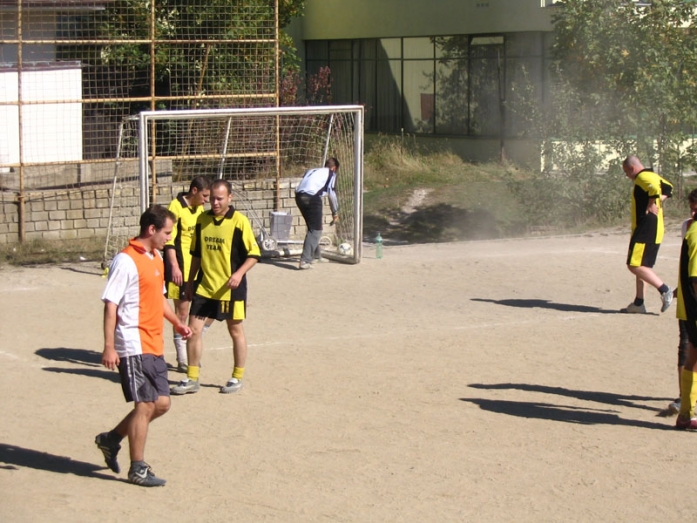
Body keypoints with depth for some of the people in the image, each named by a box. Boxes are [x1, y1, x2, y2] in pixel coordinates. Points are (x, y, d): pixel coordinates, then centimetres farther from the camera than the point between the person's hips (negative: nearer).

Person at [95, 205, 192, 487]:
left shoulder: (157, 258, 13)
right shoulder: (126, 261, -14)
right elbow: (110, 304, -17)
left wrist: (177, 322, 14)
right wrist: (109, 347, -21)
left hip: (154, 346, 9)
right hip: (134, 345, -9)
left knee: (161, 403, 10)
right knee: (145, 404, -5)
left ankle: (111, 439, 26)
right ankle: (138, 469, 6)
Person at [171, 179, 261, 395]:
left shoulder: (239, 221, -10)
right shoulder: (202, 220, 4)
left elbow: (254, 253, -8)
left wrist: (239, 273, -22)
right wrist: (190, 281, 14)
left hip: (230, 288, -4)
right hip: (204, 286, 4)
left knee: (235, 331, 9)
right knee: (193, 329, 0)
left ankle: (237, 378, 23)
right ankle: (192, 379, 11)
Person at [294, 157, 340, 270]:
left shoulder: (312, 171, 33)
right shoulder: (331, 174, 16)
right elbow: (332, 193, 7)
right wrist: (335, 212, 14)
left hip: (299, 196, 6)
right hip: (312, 197, -6)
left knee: (313, 227, 24)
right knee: (315, 230, -4)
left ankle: (315, 255, 34)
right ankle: (305, 260, -18)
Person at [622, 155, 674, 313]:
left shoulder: (643, 177, -14)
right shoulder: (651, 176, 17)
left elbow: (655, 187, -35)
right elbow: (667, 188, 32)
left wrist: (652, 204, -22)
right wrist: (659, 200, 18)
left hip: (646, 230, -11)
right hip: (652, 230, 11)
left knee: (635, 266, -11)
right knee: (641, 265, 14)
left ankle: (665, 290, -10)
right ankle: (638, 303, 18)